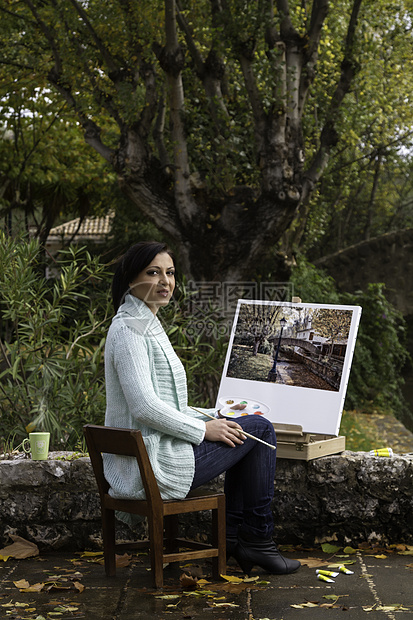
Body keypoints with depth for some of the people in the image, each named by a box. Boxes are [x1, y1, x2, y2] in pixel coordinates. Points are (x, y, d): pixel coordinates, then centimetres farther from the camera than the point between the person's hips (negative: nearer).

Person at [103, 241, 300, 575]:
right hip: (155, 467, -10)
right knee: (260, 429, 0)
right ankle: (257, 539, 10)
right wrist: (203, 429, -14)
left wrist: (214, 417, 13)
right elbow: (144, 407, -24)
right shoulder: (129, 328, -15)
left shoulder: (147, 325, 17)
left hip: (140, 464, 10)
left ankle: (234, 535, 18)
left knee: (240, 430, 21)